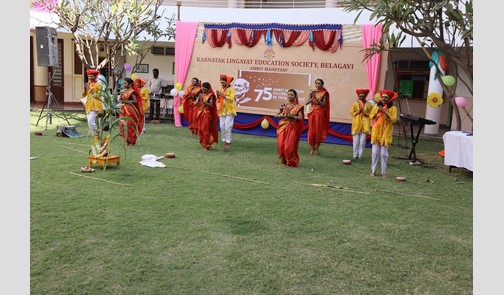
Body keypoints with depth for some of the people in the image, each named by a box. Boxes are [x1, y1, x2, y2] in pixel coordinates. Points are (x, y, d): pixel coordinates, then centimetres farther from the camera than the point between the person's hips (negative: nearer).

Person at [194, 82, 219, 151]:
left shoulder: (210, 96, -6)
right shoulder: (200, 94, 9)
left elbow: (211, 105, -15)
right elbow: (196, 104, 6)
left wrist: (204, 101, -24)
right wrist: (199, 99, -12)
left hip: (207, 114, -5)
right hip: (200, 114, 5)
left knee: (205, 130, -7)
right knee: (200, 130, 6)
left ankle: (206, 145, 0)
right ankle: (202, 144, 17)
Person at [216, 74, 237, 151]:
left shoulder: (231, 89, -5)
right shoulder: (221, 89, 13)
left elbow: (231, 98, -19)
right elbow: (218, 100, 15)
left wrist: (223, 95, -23)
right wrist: (218, 95, -5)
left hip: (229, 111, -6)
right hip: (222, 111, 6)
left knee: (227, 127, -10)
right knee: (222, 127, 5)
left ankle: (228, 143, -3)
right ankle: (225, 142, 14)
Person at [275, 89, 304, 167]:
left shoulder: (297, 107, -1)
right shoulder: (284, 106, 8)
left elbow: (300, 118, -12)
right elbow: (276, 115, 10)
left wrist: (290, 116, -22)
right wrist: (282, 115, -10)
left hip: (292, 128, -3)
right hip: (283, 127, 3)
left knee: (289, 146, -8)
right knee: (281, 145, -3)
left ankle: (291, 161, 13)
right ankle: (283, 160, 18)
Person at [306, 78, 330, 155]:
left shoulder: (324, 93, -2)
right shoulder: (312, 92, 5)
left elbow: (323, 104, -12)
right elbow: (307, 103, -2)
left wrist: (316, 98, -21)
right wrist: (312, 98, -18)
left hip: (319, 113, -2)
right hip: (312, 113, 2)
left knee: (318, 130, -1)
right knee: (311, 131, 0)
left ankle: (316, 148, 10)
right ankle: (312, 148, 11)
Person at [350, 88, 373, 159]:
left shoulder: (368, 104, 4)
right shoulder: (355, 103, 6)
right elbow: (352, 113, 6)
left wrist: (365, 113, -13)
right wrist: (357, 112, -11)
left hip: (364, 125, 0)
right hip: (356, 124, 0)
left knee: (362, 141, -3)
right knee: (356, 141, 0)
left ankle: (360, 155, 5)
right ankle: (355, 155, 8)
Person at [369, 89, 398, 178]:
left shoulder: (393, 108, -1)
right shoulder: (376, 106, 8)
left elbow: (394, 120, -10)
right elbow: (371, 116, 4)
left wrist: (386, 113, -20)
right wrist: (377, 112, -13)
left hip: (385, 133, -2)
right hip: (376, 132, 3)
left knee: (383, 154, 0)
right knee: (375, 152, 3)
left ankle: (384, 172, 8)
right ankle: (373, 170, 11)